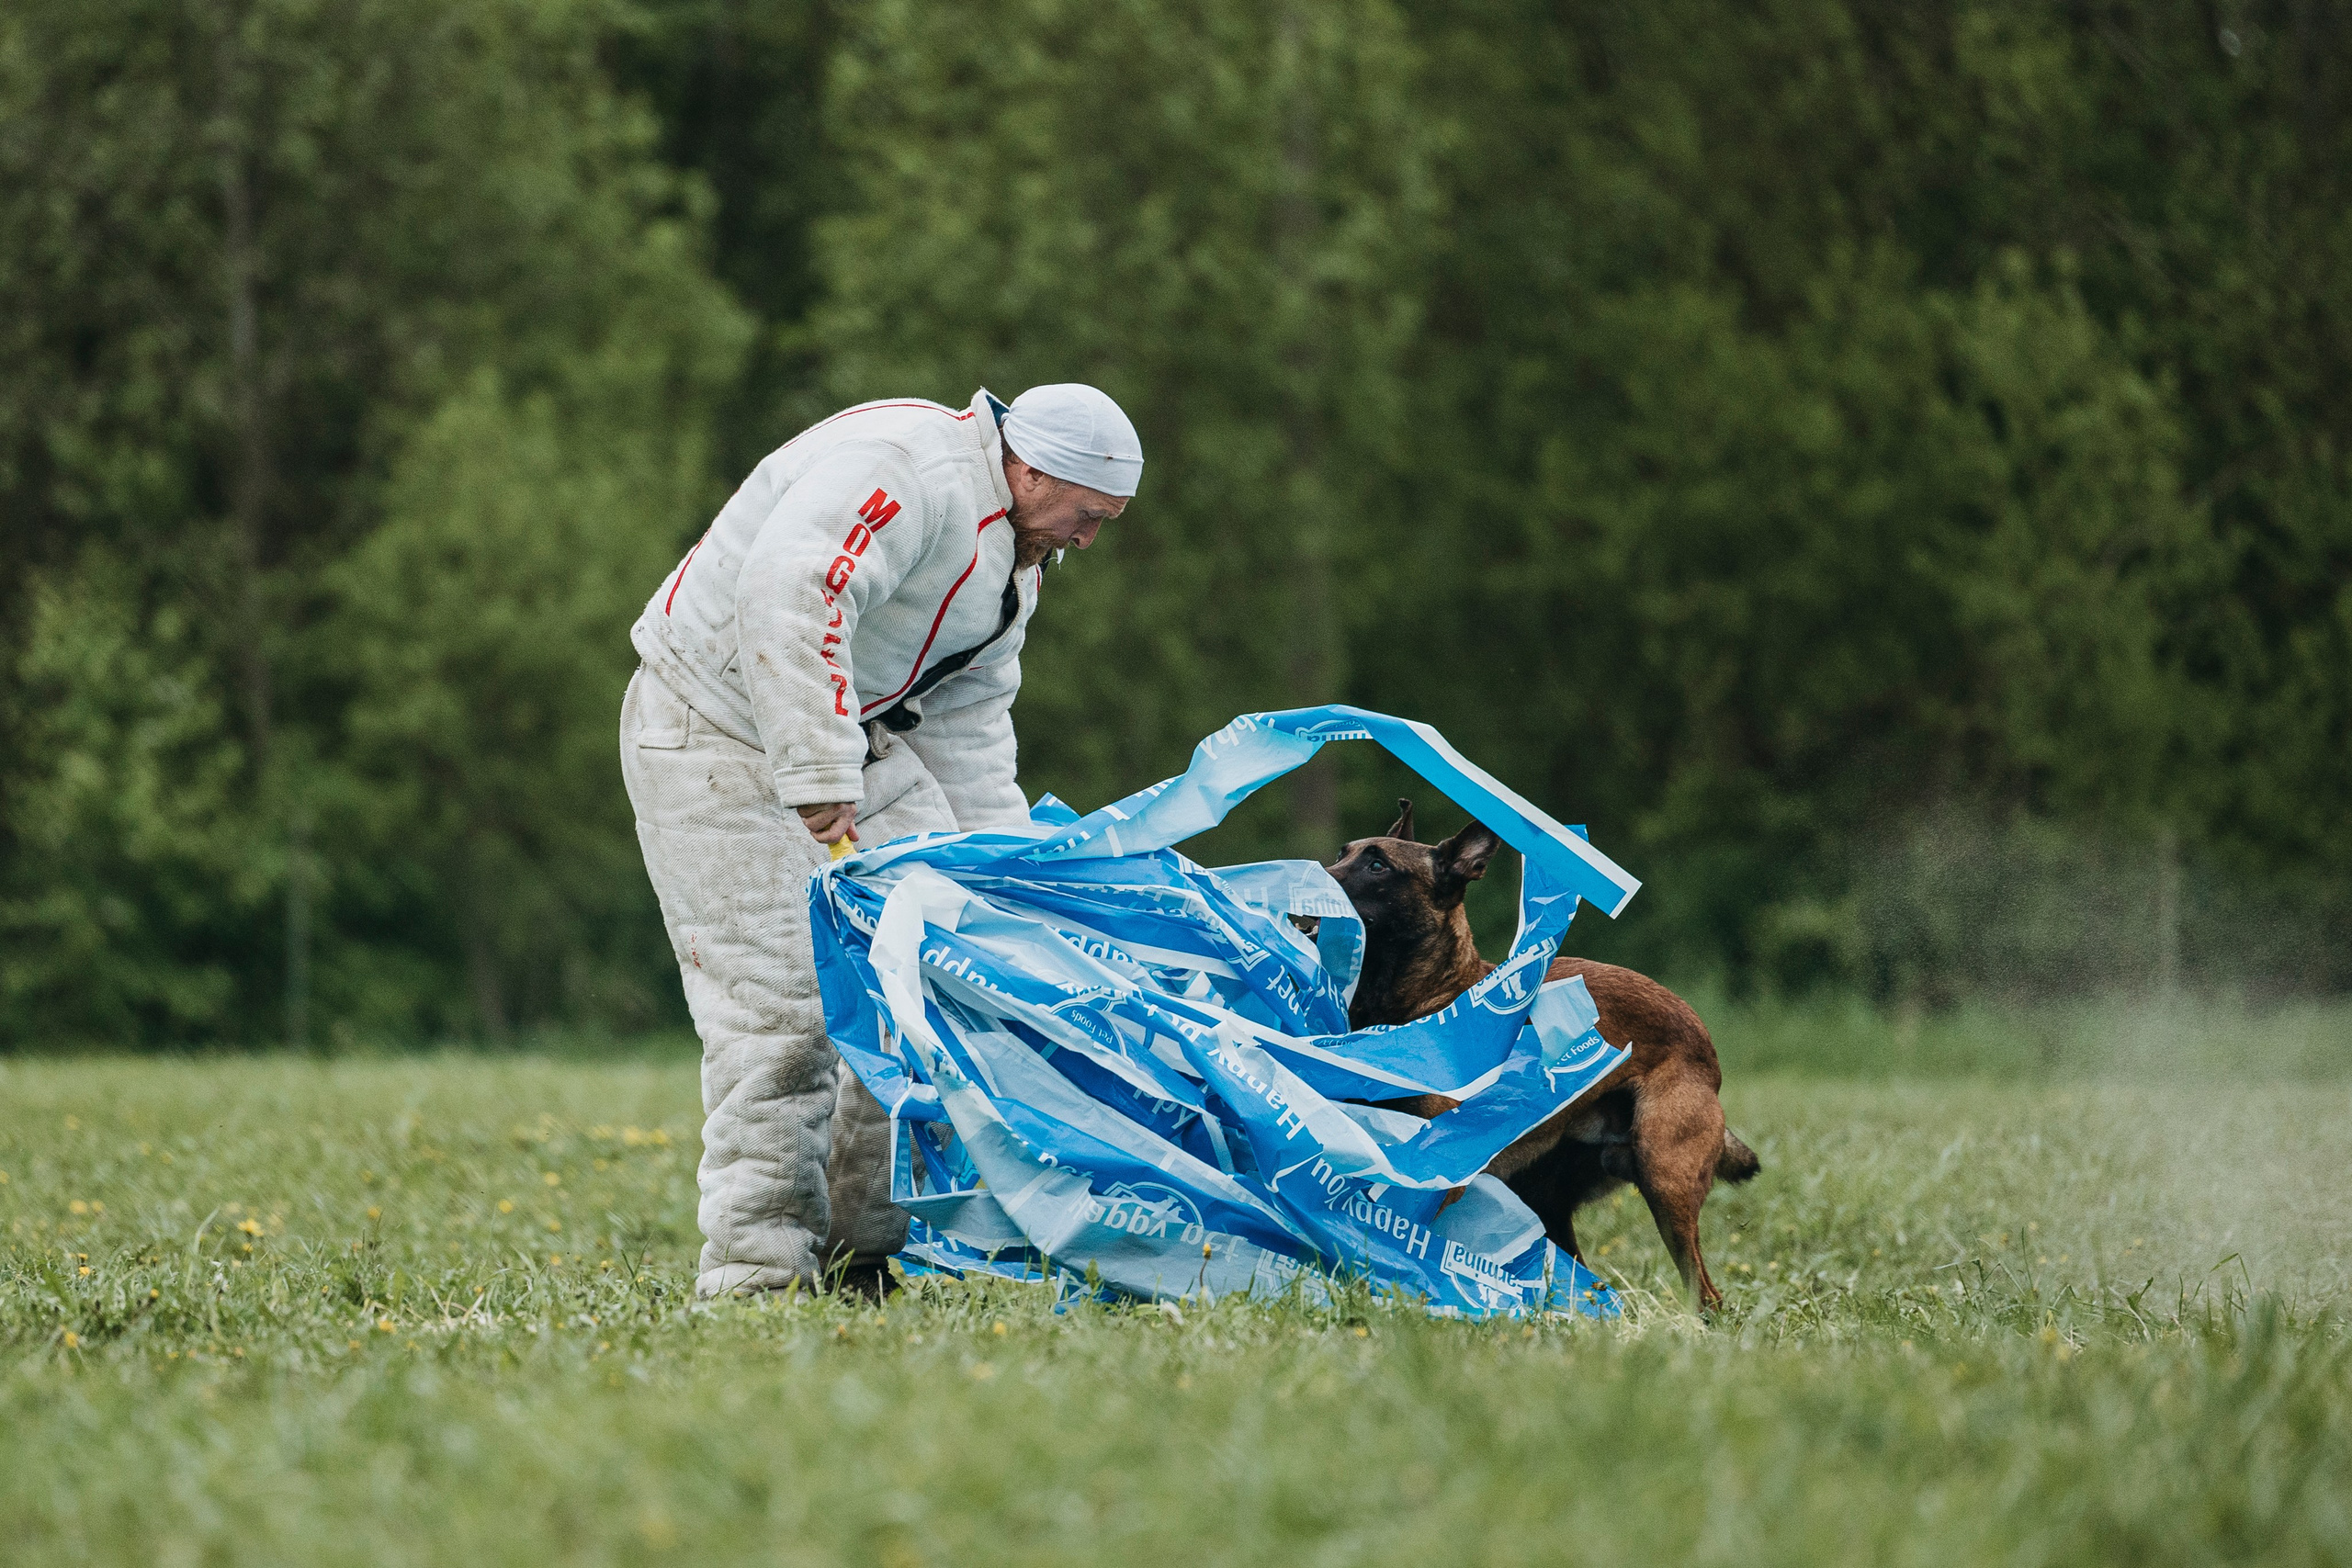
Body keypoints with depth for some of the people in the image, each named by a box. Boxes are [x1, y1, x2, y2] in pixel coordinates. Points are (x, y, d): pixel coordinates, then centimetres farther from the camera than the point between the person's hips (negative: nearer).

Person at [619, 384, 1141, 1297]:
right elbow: (788, 596, -39)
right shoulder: (907, 469, -25)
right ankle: (755, 1271, -9)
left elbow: (968, 722, 14)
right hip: (717, 734, -10)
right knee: (781, 1000, -15)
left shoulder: (1015, 553, 9)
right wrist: (820, 779, -41)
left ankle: (870, 1248, 7)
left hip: (852, 738, 10)